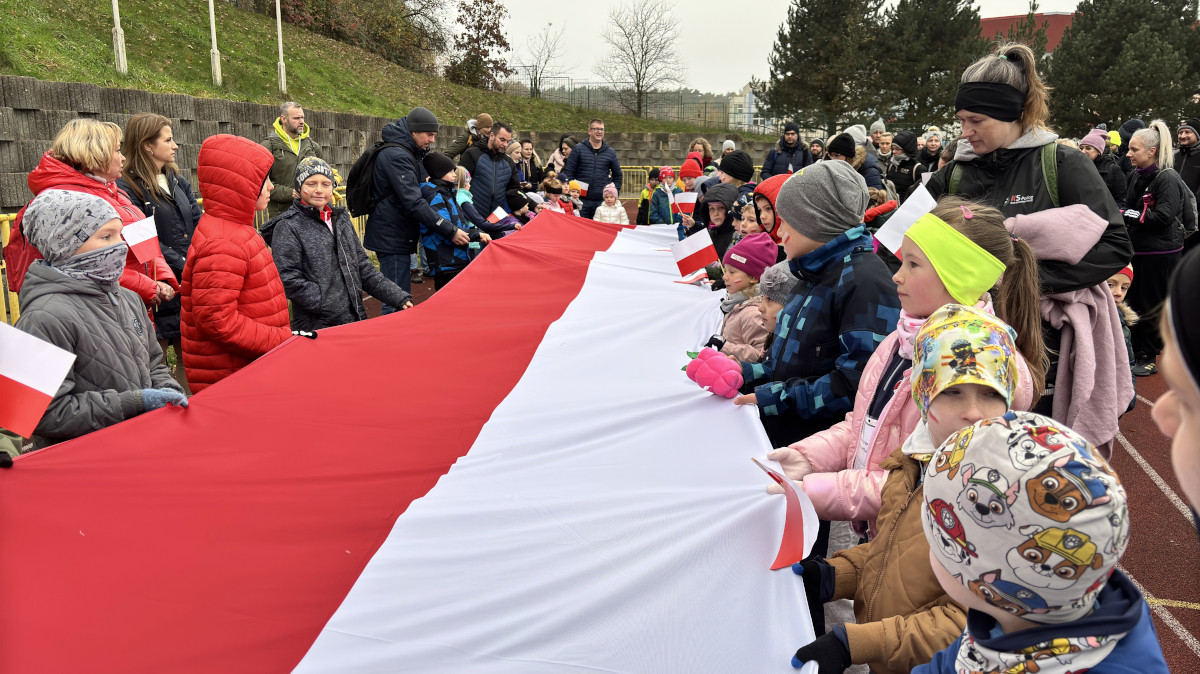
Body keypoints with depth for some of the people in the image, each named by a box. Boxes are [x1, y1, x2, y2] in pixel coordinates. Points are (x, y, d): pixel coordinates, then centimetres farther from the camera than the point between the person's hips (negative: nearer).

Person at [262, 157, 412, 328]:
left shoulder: (341, 219, 15)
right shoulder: (287, 228, -6)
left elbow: (363, 268, 16)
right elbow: (289, 281, -14)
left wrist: (399, 297, 4)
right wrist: (332, 307, -19)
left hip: (355, 320, 6)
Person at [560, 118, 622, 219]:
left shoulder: (611, 152, 9)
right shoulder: (578, 149, 2)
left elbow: (617, 175, 18)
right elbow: (568, 173, 0)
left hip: (603, 201, 2)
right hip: (582, 200, -2)